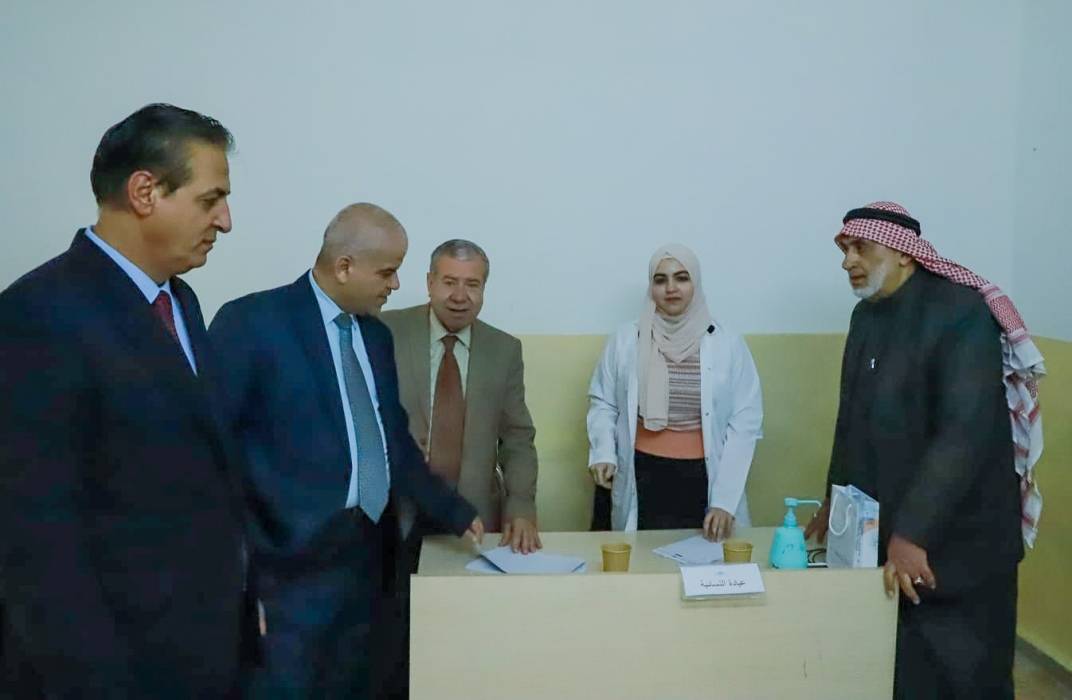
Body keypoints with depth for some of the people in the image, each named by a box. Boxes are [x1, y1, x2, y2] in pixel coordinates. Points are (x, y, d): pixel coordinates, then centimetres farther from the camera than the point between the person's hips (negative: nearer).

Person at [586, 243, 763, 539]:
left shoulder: (728, 344, -3)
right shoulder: (625, 340, -1)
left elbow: (745, 422, -4)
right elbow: (602, 402, 8)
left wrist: (724, 500, -11)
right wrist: (603, 453, -11)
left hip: (704, 478, 0)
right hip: (643, 476, 0)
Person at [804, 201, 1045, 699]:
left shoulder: (962, 312, -16)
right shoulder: (866, 314, 8)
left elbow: (966, 433, -25)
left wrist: (912, 532, -29)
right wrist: (834, 502, 16)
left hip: (954, 538, -7)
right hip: (880, 531, 7)